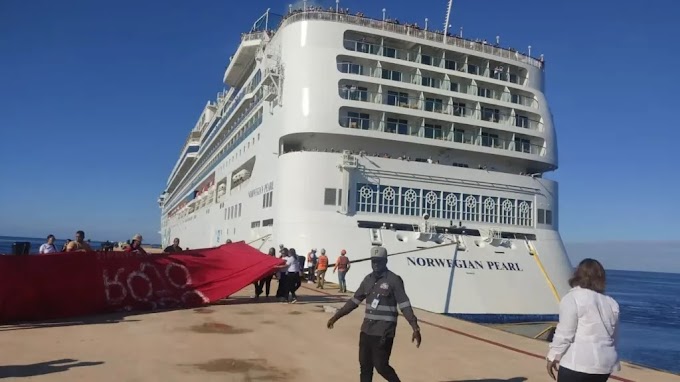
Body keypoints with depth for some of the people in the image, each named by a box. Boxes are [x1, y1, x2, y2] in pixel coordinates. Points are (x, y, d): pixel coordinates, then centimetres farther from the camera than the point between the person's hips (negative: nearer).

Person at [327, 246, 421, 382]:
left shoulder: (394, 280, -11)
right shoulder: (368, 279, 8)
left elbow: (405, 305, -14)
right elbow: (354, 301, 16)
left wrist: (415, 328, -22)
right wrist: (336, 316, 18)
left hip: (384, 332, -6)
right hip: (366, 329, 6)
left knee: (381, 366, -3)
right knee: (364, 366, 11)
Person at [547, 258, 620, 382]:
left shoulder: (572, 298, -10)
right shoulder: (611, 303, 12)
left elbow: (564, 333, -13)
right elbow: (614, 335, 18)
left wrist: (553, 356, -4)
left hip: (578, 362, -7)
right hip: (605, 363, 7)